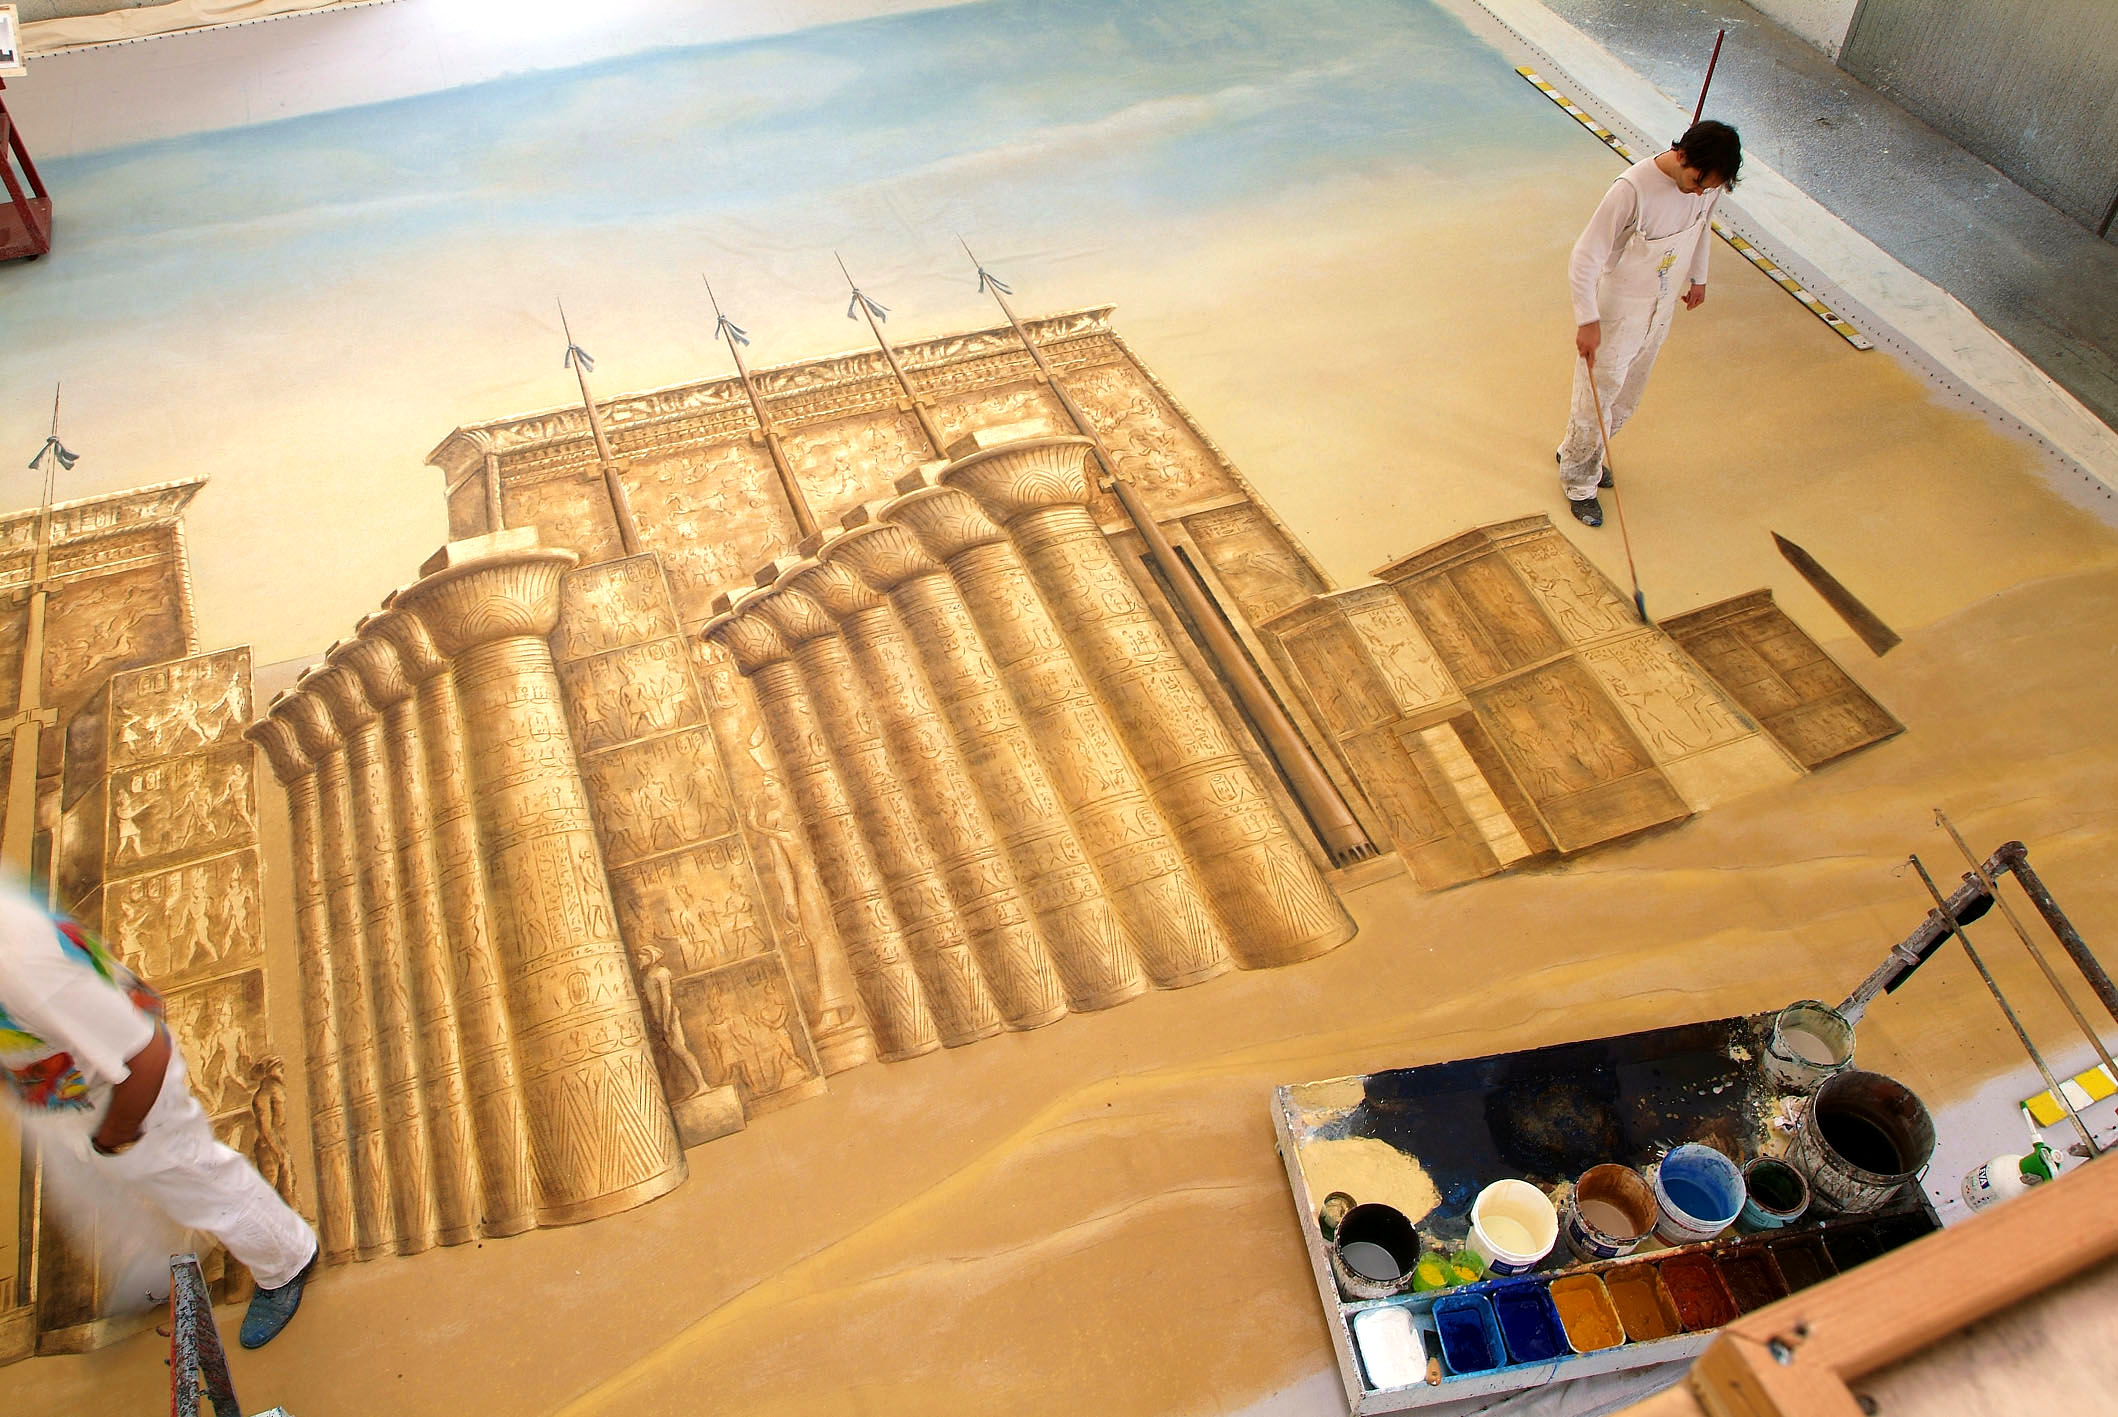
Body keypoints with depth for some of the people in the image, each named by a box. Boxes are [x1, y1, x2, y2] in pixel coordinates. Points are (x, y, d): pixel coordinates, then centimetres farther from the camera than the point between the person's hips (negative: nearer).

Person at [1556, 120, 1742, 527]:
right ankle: (1579, 483, 26)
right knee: (1595, 399, 5)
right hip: (1616, 311, -7)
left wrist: (1697, 276, 24)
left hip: (1661, 310, 7)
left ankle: (1579, 454, 44)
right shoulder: (1633, 189, -32)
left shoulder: (1707, 181, -11)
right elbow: (1585, 257, -27)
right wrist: (1587, 320, -30)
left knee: (1626, 400, 21)